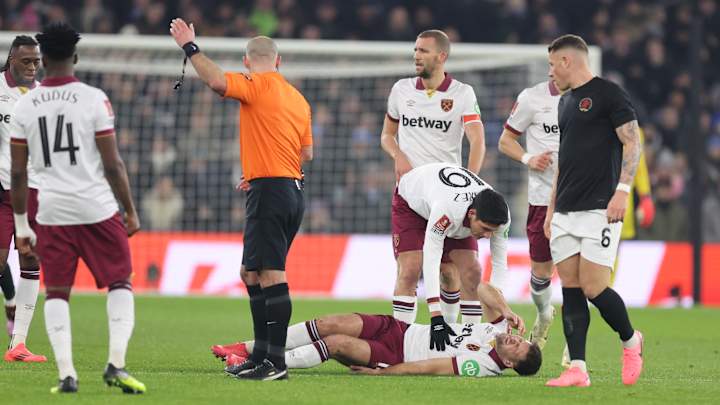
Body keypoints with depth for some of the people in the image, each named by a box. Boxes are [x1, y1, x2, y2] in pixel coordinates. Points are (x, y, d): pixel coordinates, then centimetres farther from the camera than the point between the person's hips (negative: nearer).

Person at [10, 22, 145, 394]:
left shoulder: (24, 106, 3)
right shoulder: (93, 100, -5)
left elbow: (17, 173, 6)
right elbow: (112, 165, -5)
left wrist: (21, 226, 14)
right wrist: (131, 212, 5)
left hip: (51, 211, 2)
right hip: (96, 209, -2)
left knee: (56, 293, 11)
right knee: (120, 284, 11)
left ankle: (66, 373, -1)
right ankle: (116, 364, -3)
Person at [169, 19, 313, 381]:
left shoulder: (258, 85, -7)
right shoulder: (297, 97, 17)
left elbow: (217, 81, -24)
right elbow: (306, 152, 18)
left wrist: (189, 47, -12)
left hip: (269, 191, -9)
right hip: (292, 191, 9)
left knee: (271, 275, -12)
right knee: (251, 273, 17)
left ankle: (276, 362, -17)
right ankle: (261, 355, 20)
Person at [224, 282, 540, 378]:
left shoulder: (485, 364, -20)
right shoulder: (499, 329, 3)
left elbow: (432, 367, -21)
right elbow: (485, 290, 15)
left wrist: (381, 372, -20)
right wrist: (505, 310, -4)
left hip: (395, 356, -7)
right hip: (400, 330, 7)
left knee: (338, 343, -24)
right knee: (335, 324, -10)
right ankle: (247, 349, -3)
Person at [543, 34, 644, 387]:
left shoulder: (608, 94, -6)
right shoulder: (566, 102, 19)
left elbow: (632, 143, -10)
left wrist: (622, 190, -19)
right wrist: (552, 207, 21)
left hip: (599, 209, -8)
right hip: (566, 212, 8)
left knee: (593, 287, -12)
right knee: (571, 290, 2)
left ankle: (630, 341, 13)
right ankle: (577, 369, 1)